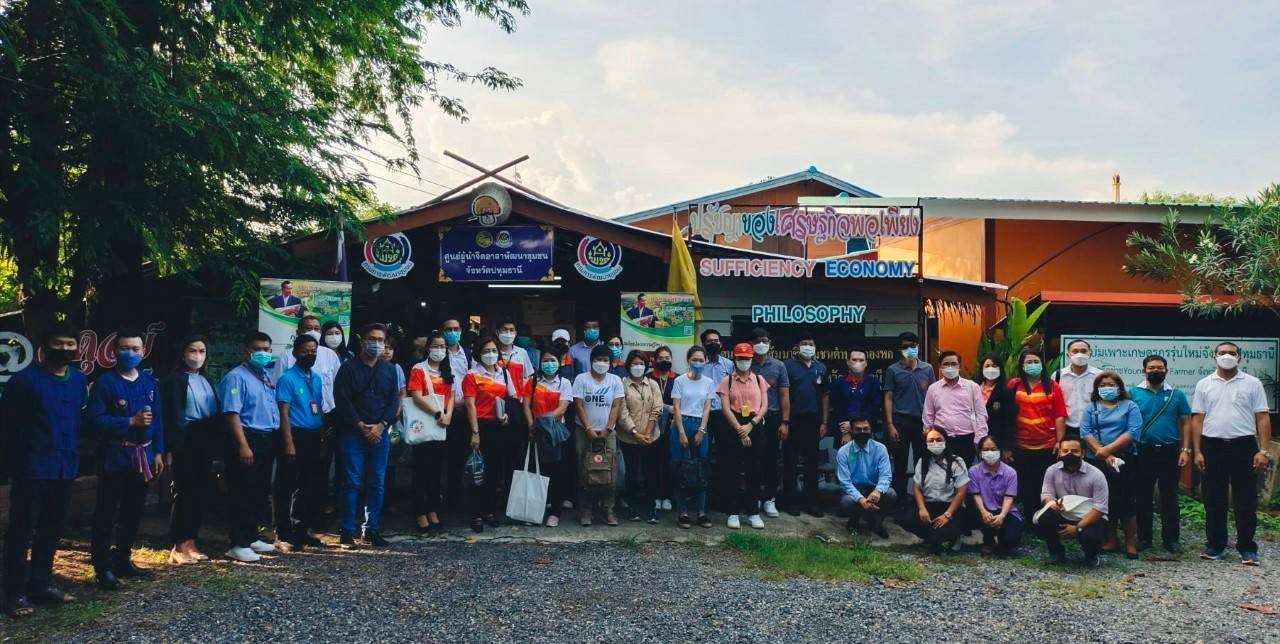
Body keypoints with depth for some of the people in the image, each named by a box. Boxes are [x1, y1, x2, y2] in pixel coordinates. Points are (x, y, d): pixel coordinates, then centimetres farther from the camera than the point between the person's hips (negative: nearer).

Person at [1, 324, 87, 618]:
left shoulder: (78, 379, 7)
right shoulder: (25, 379, -9)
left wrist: (74, 453, 8)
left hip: (65, 468, 6)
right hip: (32, 469, -6)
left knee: (52, 529, 14)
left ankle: (40, 584, 26)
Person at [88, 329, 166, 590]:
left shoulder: (150, 382, 9)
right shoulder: (105, 383, -8)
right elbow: (96, 420, -15)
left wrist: (158, 452, 8)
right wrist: (131, 422, -22)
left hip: (142, 456, 6)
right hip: (114, 457, -6)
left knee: (133, 511, 13)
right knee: (107, 513, -1)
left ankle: (122, 560, 25)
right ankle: (103, 567, 4)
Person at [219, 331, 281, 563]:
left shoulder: (267, 377, 16)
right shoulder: (236, 377, -10)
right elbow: (232, 413, -18)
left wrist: (275, 441, 17)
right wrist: (243, 445, -24)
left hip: (268, 441, 9)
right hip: (249, 439, -9)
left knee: (259, 493, 15)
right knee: (242, 494, -5)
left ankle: (251, 537, 26)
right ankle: (238, 544, 0)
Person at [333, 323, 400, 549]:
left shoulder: (389, 369, 11)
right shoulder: (349, 368, 0)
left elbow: (394, 401, 6)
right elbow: (343, 401, -7)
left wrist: (381, 425, -8)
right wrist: (361, 426, -13)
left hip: (380, 433, 4)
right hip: (353, 433, -3)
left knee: (377, 483, 5)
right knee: (352, 482, -4)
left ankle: (372, 529, 12)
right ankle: (348, 531, 2)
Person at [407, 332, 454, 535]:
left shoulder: (447, 372, 15)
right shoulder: (418, 370, -4)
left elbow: (450, 396, 11)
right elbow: (417, 397, -14)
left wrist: (448, 415, -7)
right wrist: (437, 413, -20)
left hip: (441, 427, 6)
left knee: (437, 470, 10)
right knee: (422, 470, -3)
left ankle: (433, 512, 18)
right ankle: (420, 516, 1)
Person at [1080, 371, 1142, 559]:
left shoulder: (1130, 407, 6)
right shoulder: (1090, 408, 12)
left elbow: (1132, 432, -8)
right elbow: (1086, 433, -2)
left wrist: (1108, 449, -16)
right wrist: (1105, 455, -14)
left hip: (1124, 461, -2)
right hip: (1098, 462, 2)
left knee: (1126, 501, -4)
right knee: (1104, 501, 6)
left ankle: (1131, 543, 3)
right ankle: (1110, 540, 16)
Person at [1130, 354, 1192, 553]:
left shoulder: (1176, 395, 5)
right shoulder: (1134, 393, 1)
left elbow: (1185, 423, 6)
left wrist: (1185, 450, -2)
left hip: (1170, 452, 1)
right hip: (1143, 452, 0)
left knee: (1170, 497, 6)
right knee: (1142, 496, 5)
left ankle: (1171, 538, 12)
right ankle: (1143, 537, 14)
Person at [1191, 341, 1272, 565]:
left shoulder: (1252, 384, 4)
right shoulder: (1204, 385, 7)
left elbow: (1262, 418, 1)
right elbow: (1197, 419, 6)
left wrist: (1264, 451, -8)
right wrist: (1197, 452, -1)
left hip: (1243, 446, -1)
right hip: (1212, 446, 1)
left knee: (1246, 501, 2)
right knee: (1214, 500, 7)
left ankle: (1247, 548, 10)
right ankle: (1215, 544, 16)